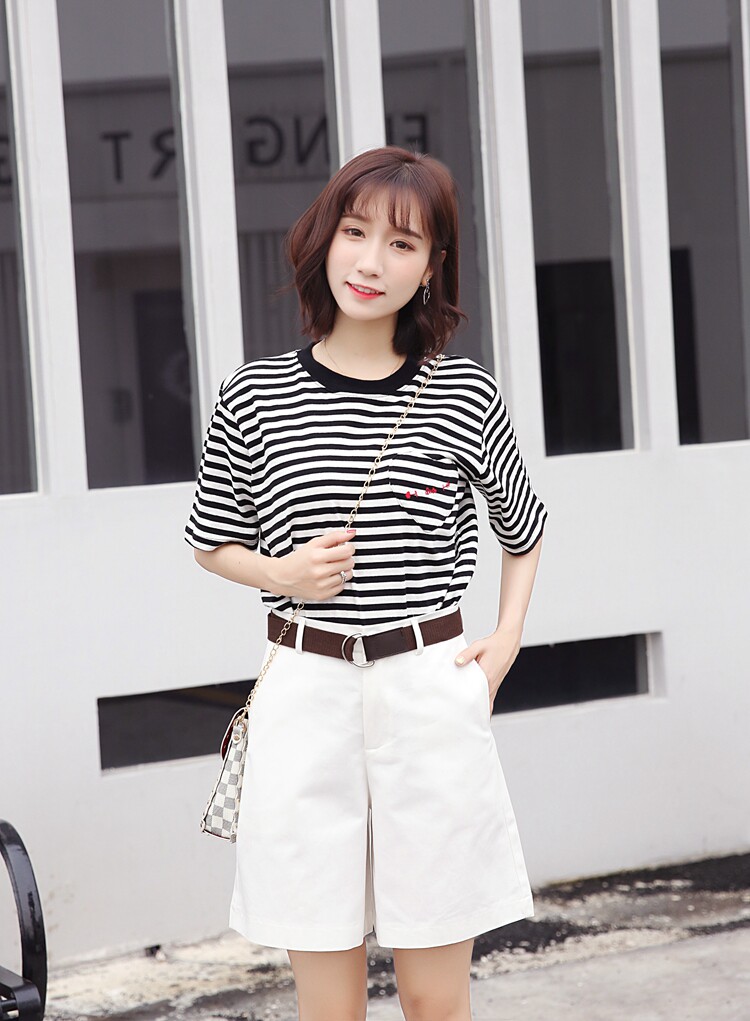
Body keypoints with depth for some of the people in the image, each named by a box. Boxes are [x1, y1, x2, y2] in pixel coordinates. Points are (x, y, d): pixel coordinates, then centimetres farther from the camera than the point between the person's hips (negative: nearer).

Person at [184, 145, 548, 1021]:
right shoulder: (256, 397, 0)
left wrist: (504, 645, 6)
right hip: (305, 693, 0)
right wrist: (284, 575, -6)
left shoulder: (467, 396, 1)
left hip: (432, 692, 0)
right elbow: (211, 543, 13)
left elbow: (522, 530, 18)